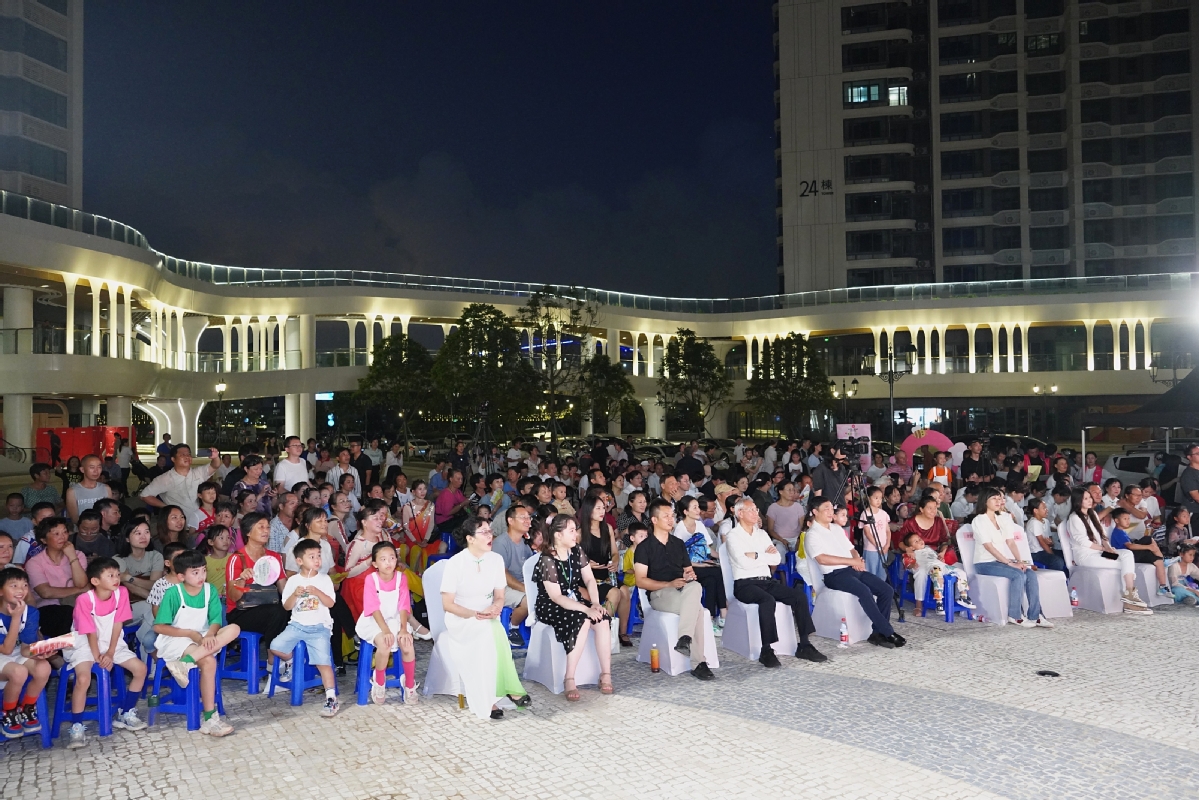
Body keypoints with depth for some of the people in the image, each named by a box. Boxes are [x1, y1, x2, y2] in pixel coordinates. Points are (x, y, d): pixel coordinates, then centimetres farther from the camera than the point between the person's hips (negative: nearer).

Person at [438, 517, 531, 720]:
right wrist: (475, 615, -21)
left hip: (489, 620, 3)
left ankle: (490, 698, -21)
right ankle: (498, 695, -22)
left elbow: (499, 596, 8)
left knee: (491, 636, -32)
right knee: (489, 632, -34)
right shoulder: (455, 563, -12)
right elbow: (447, 604, -9)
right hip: (460, 620, -3)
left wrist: (495, 608, -16)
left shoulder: (496, 559, 0)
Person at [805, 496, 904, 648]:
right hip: (835, 575, -8)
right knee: (864, 591, -32)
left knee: (886, 589, -10)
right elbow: (822, 559, -18)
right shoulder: (812, 535, -4)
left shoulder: (838, 530, 21)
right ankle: (888, 633, -23)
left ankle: (878, 632, -8)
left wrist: (857, 559, -2)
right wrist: (851, 561, -17)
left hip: (853, 570, 8)